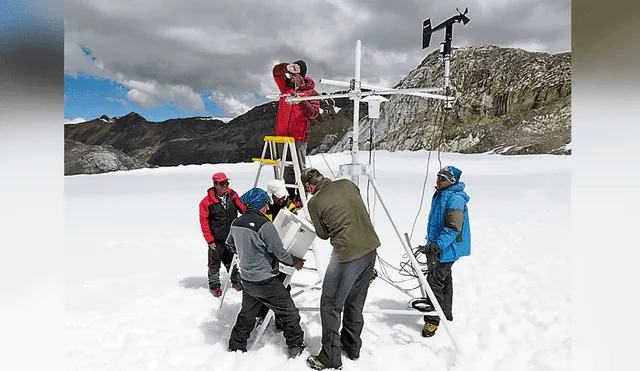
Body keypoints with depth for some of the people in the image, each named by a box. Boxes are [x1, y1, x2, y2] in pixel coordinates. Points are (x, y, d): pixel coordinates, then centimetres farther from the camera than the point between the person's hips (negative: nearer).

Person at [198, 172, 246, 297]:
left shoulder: (232, 195, -3)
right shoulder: (207, 201, -13)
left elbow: (242, 208, 5)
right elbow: (204, 221, -10)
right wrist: (209, 239, -11)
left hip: (231, 236, 4)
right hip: (217, 239, -3)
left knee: (231, 260, 19)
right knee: (215, 262, 8)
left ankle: (236, 281, 35)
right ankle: (214, 285, 24)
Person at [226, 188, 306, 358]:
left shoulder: (236, 223, 0)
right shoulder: (264, 225, -23)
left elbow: (230, 245, 18)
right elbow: (279, 252, -17)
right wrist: (295, 261, 0)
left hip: (247, 279, 8)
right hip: (266, 281, -7)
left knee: (247, 314, 24)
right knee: (289, 312, 8)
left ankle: (236, 347, 34)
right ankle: (296, 347, 19)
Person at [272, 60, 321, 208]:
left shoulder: (311, 93, 1)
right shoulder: (286, 86, 11)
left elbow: (314, 113, -11)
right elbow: (276, 72, -2)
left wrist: (301, 102, -26)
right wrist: (287, 67, -22)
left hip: (299, 136, -4)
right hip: (282, 134, 4)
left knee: (300, 168, -1)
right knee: (287, 168, 10)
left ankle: (301, 198, 5)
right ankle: (290, 196, 19)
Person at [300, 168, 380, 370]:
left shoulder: (315, 202, -8)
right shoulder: (347, 184, 5)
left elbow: (323, 234, 6)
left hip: (347, 254, -7)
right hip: (370, 248, 7)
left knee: (330, 305, 8)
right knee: (355, 303, 21)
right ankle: (352, 346, 35)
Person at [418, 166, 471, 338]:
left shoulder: (455, 199, -22)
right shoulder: (440, 195, 9)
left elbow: (453, 228, -29)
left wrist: (436, 246, -33)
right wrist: (431, 243, 28)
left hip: (447, 248, -10)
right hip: (438, 245, 10)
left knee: (434, 282, -8)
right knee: (444, 279, 21)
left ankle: (433, 319, 4)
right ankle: (446, 313, 36)